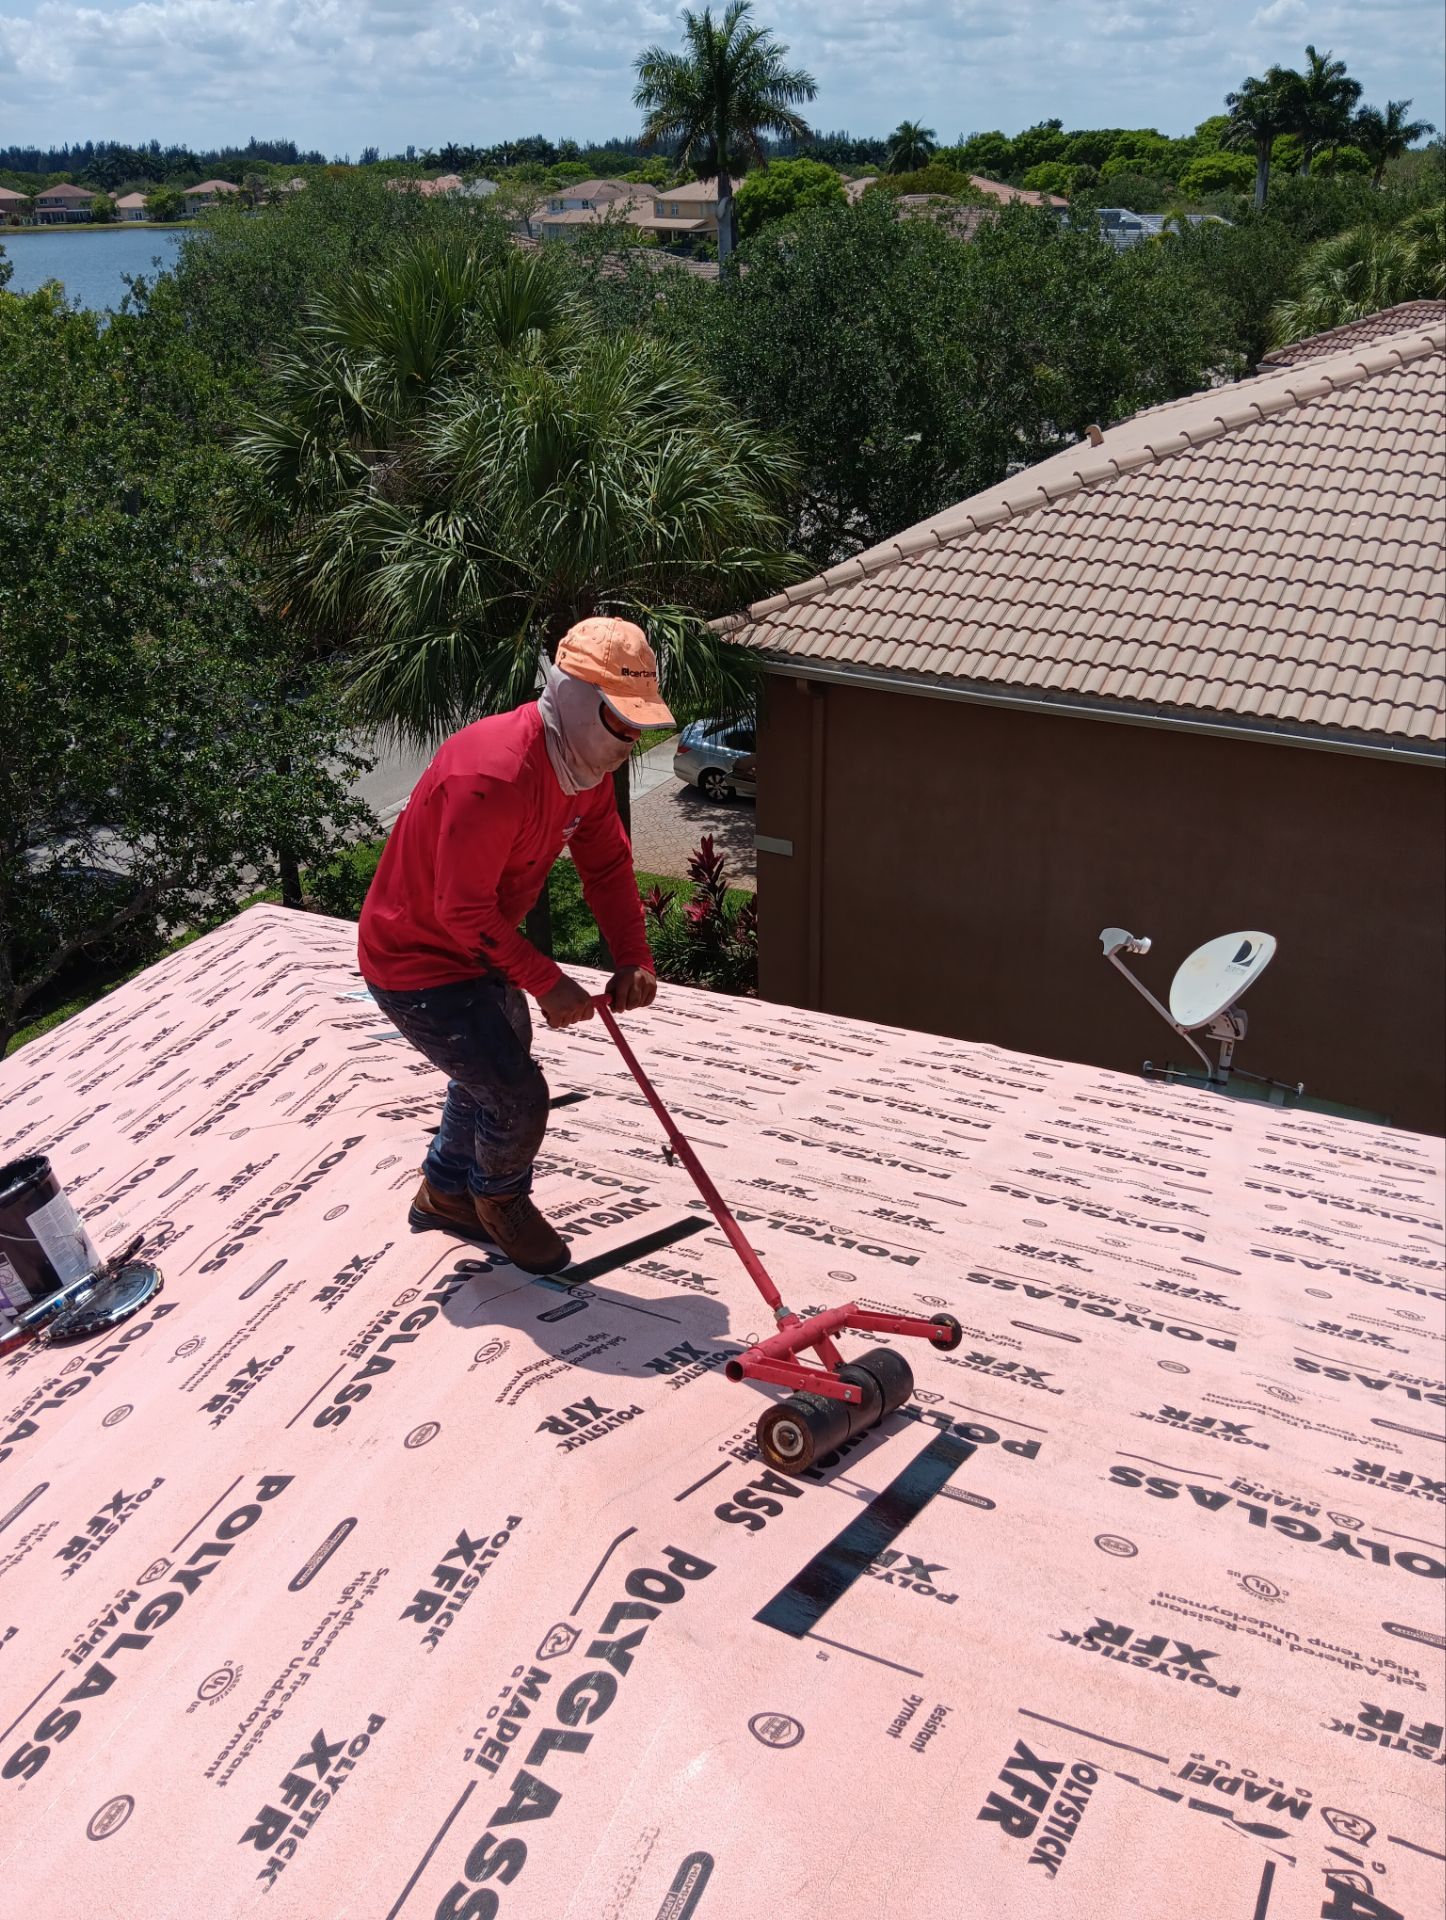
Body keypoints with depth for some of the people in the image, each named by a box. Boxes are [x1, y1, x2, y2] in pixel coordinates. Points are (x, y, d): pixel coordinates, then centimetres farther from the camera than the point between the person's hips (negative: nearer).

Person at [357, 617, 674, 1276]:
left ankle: (445, 1192, 50)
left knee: (492, 1073, 27)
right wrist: (547, 983, -23)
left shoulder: (587, 762, -5)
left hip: (478, 949, 10)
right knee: (518, 1096, -7)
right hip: (415, 962, -10)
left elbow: (607, 864, 2)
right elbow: (463, 910, -31)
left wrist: (633, 959, -11)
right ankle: (501, 1198, 25)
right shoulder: (494, 775, -35)